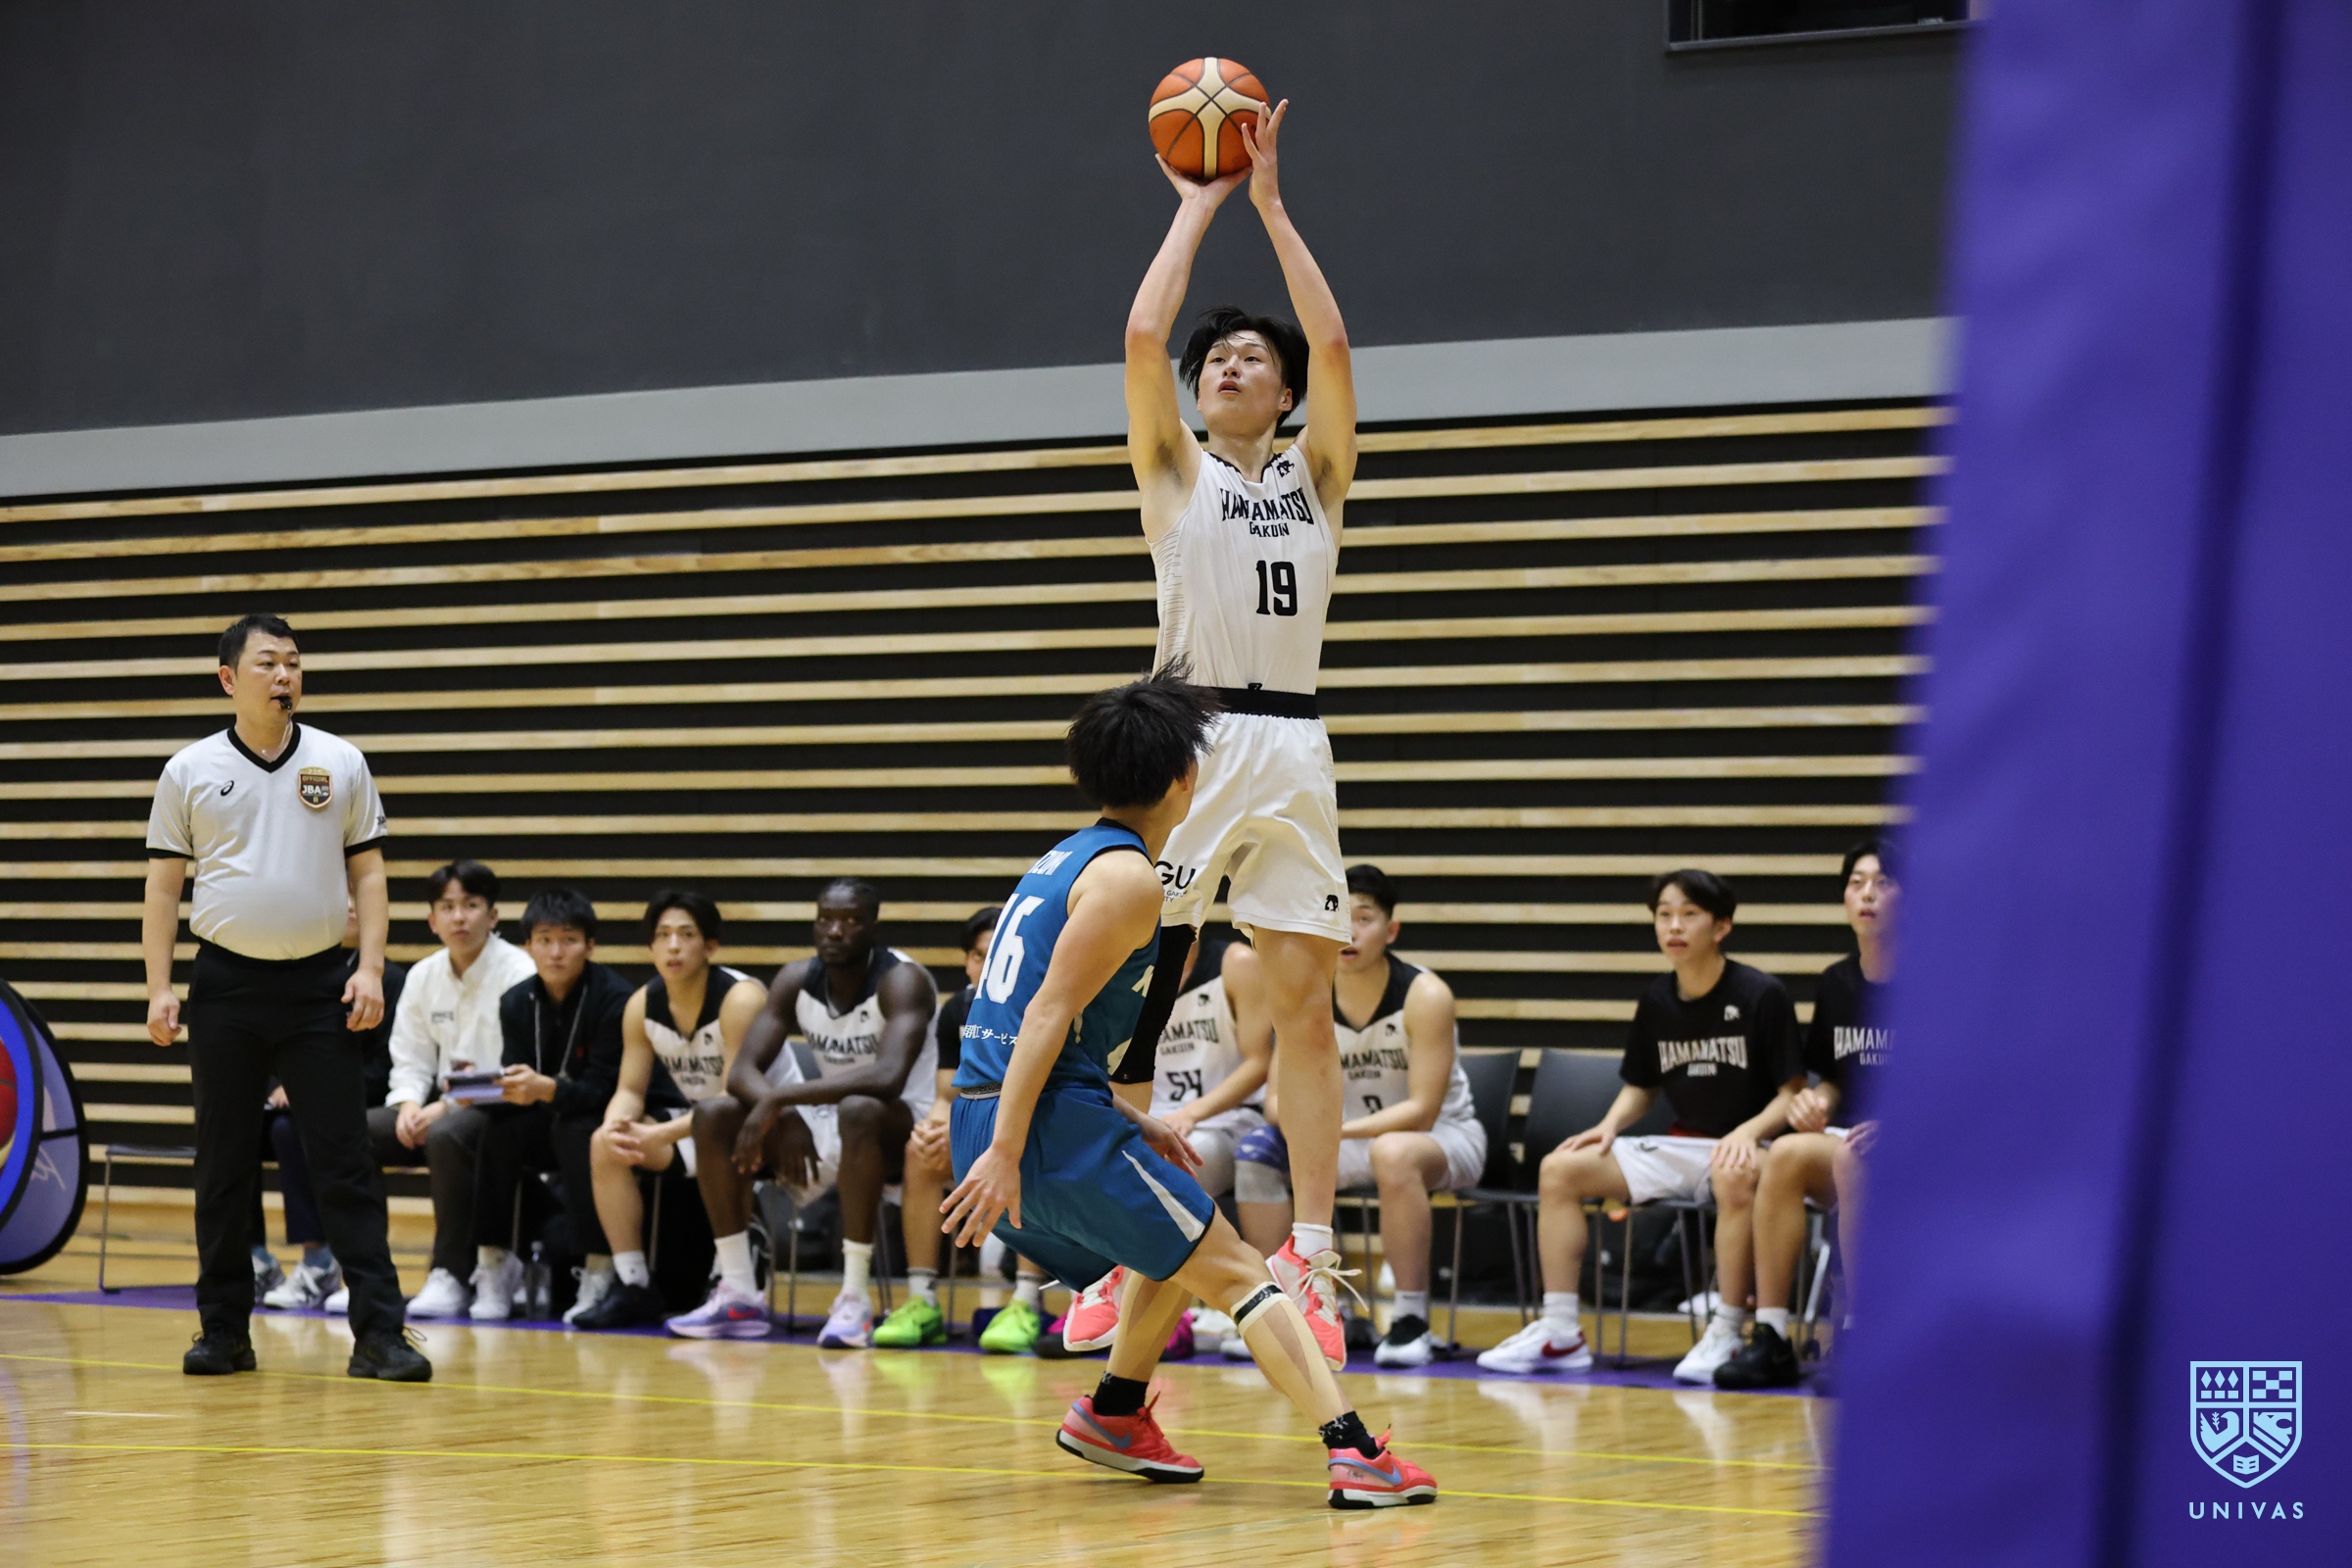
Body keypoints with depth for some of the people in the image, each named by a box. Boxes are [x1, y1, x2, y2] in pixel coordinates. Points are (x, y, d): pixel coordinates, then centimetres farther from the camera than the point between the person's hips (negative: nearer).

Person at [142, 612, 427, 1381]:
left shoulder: (341, 764, 5)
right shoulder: (189, 771, 3)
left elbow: (367, 872, 6)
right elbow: (161, 887, 5)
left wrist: (370, 969, -5)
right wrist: (159, 989, -3)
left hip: (319, 986, 0)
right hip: (226, 984, 0)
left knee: (345, 1162, -4)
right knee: (223, 1166, 5)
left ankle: (378, 1332, -6)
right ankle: (224, 1330, 14)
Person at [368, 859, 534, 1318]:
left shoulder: (517, 972, -11)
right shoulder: (424, 976, 10)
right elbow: (410, 1060, 11)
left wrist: (448, 1106, -23)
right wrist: (409, 1104, -12)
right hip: (442, 1104, 7)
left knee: (447, 1136, -38)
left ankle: (451, 1277, -27)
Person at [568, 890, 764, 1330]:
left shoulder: (740, 998, -22)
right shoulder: (642, 1005, -1)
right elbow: (630, 1089, 0)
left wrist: (662, 1135, -35)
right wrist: (615, 1124, -25)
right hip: (693, 1120, 7)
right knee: (605, 1145, -15)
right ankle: (632, 1285, -12)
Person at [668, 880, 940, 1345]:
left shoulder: (902, 981, -20)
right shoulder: (796, 981, -2)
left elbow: (888, 1076, -37)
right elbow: (743, 1071, -7)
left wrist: (780, 1098, -36)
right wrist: (784, 1118, -30)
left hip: (900, 1131, -6)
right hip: (827, 1126, 6)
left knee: (859, 1110, -40)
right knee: (714, 1115, -12)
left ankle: (856, 1299, -36)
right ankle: (739, 1295, -12)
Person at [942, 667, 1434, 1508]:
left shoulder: (1069, 859, 20)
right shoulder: (1127, 878, -9)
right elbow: (1049, 1015, -18)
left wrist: (1135, 1125, 24)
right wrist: (1005, 1154, -21)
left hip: (986, 1118, 9)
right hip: (1052, 1124, -9)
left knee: (1182, 1243, 29)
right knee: (1234, 1270, -6)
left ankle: (1115, 1414, 31)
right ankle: (1356, 1454, -15)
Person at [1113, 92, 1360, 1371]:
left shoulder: (1315, 475, 15)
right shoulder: (1175, 469, 10)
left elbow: (1333, 344, 2)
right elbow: (1144, 332, -3)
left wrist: (1271, 201, 5)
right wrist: (1201, 203, 6)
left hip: (1291, 749, 2)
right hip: (1190, 738, -2)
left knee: (1306, 1005, 0)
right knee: (1132, 997, -5)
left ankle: (1310, 1256, 2)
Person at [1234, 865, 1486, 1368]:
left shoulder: (1424, 996, -22)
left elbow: (1421, 1112, -26)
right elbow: (1282, 1095, -5)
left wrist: (1338, 1130, -37)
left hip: (1446, 1136, -6)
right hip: (1360, 1136, 6)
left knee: (1394, 1152, -39)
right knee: (1258, 1150, -13)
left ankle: (1411, 1322, -33)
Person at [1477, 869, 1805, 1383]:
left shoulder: (1762, 995, -9)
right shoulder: (1656, 1000, 8)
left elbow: (1792, 1093, -8)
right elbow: (1640, 1087, 19)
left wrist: (1749, 1131, -26)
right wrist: (1609, 1126, -1)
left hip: (1742, 1147, -6)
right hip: (1678, 1147, 6)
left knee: (1734, 1177, -42)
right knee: (1559, 1168, -8)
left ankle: (1726, 1334, -33)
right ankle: (1560, 1331, -8)